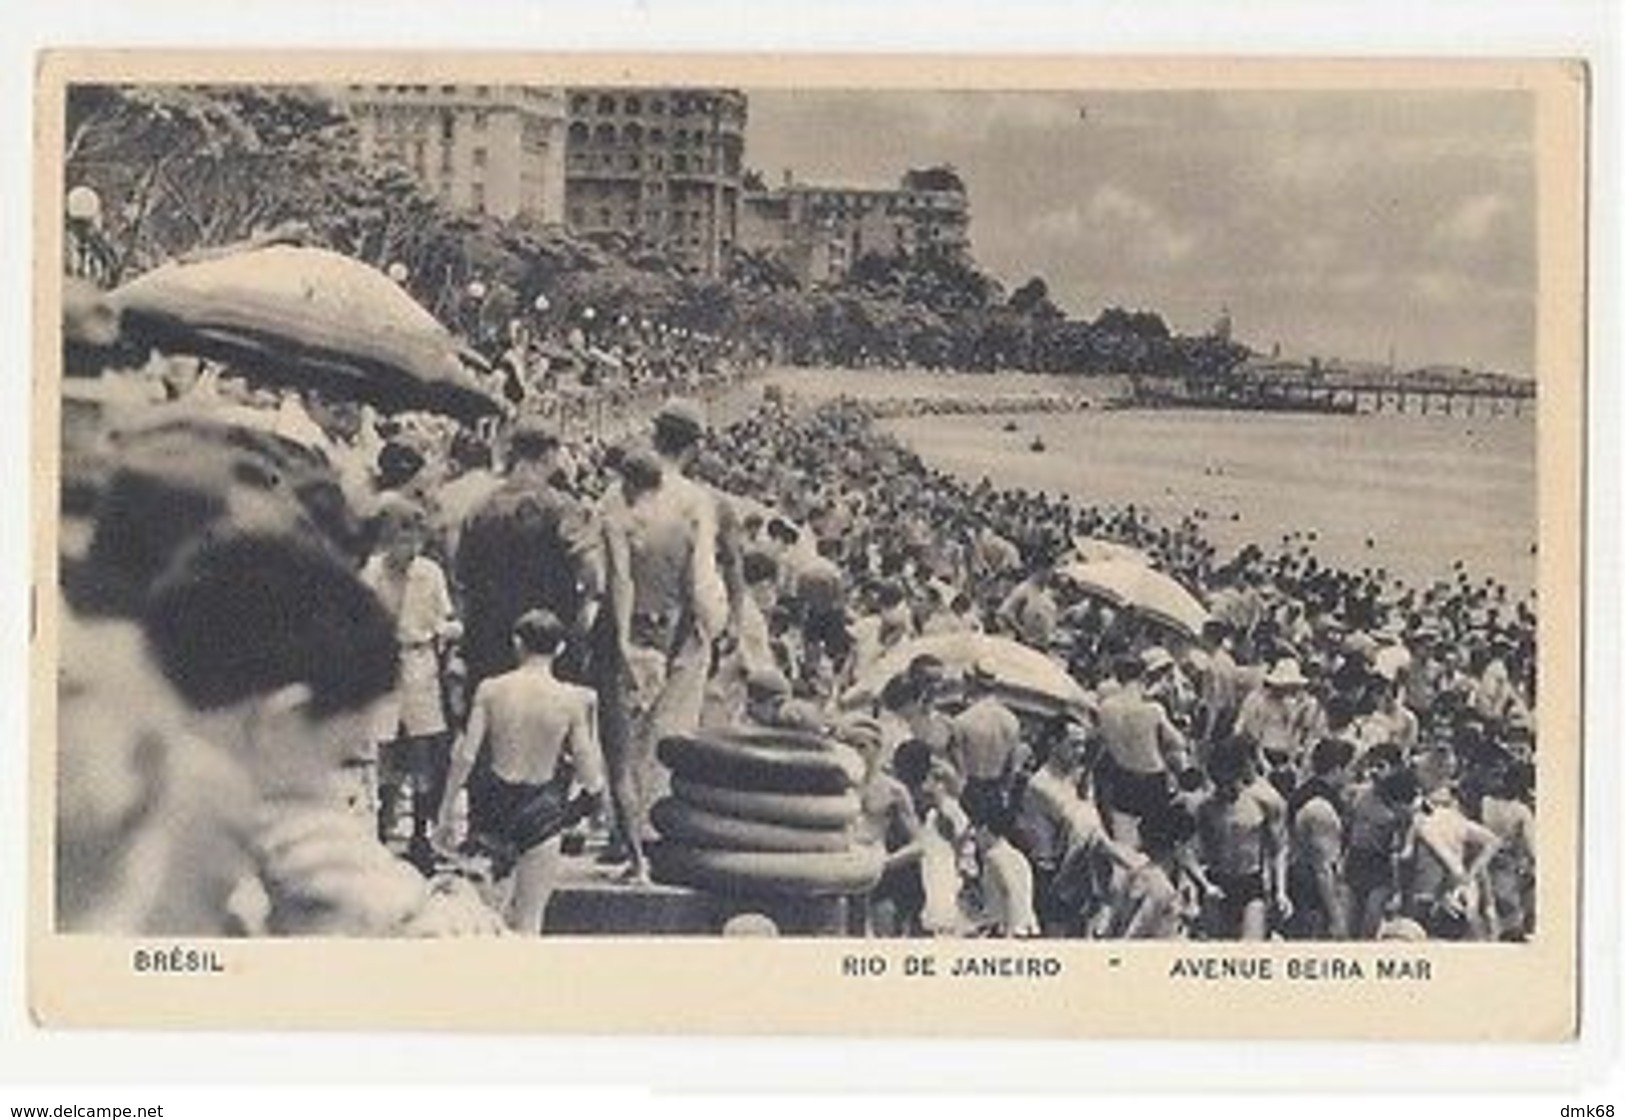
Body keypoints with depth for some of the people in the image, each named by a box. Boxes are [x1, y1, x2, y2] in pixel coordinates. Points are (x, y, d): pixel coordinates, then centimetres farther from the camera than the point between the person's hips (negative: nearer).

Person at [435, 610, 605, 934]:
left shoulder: (489, 690, -5)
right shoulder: (571, 699, -9)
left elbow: (465, 757, -5)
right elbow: (589, 778, -6)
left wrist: (446, 814, 3)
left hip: (497, 808, 2)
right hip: (542, 815, -2)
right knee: (528, 923, 5)